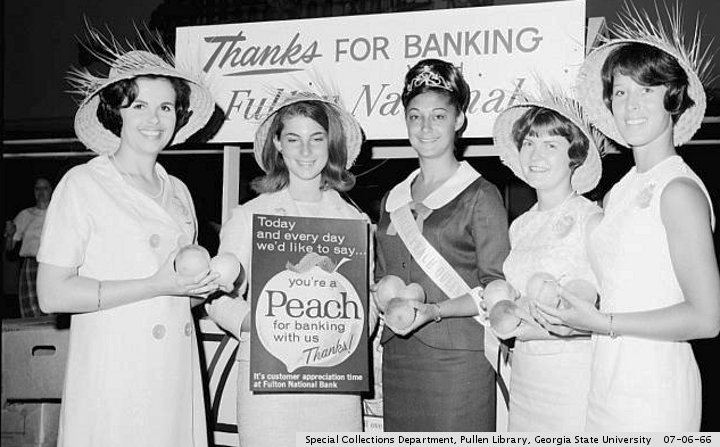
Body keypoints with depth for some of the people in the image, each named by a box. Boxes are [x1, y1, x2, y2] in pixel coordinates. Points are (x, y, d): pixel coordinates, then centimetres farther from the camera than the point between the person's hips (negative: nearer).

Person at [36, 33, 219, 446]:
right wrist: (157, 286, -15)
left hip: (177, 376, 5)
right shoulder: (83, 184, -4)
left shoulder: (177, 191, 14)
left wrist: (204, 284, 2)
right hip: (112, 377, -5)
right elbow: (53, 294, -11)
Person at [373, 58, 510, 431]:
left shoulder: (480, 195, -2)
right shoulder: (392, 201, 15)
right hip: (397, 356, 5)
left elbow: (497, 288, -7)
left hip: (457, 358, -5)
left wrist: (434, 310, -18)